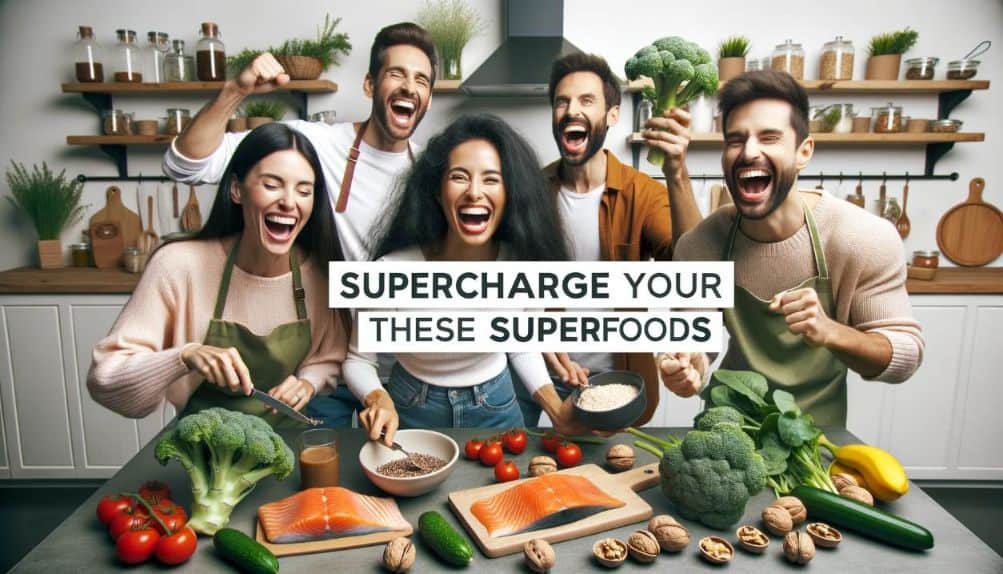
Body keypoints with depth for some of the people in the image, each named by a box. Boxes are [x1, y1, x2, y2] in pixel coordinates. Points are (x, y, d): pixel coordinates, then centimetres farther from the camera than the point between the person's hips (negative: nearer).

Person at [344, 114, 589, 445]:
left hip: (497, 408, 2)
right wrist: (379, 400, -33)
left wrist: (556, 411, -13)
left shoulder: (521, 261, -18)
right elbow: (357, 360, -12)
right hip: (413, 414, -2)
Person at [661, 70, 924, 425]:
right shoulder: (699, 245, -10)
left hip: (816, 435, -1)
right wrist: (685, 369, -24)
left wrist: (830, 332, -28)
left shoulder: (864, 239, -15)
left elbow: (906, 356, -10)